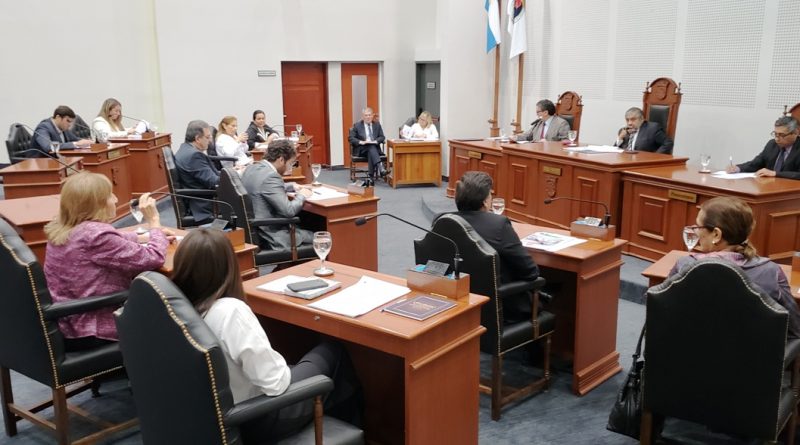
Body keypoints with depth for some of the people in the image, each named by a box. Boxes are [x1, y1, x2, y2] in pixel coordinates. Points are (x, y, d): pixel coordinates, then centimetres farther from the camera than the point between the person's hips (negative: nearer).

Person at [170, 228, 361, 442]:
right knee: (333, 353, 13)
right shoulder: (231, 312, -32)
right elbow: (276, 381, -27)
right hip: (255, 420, -7)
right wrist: (284, 370, -7)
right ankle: (350, 430, 38)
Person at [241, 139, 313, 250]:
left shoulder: (252, 167, 5)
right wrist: (301, 196, -8)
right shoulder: (270, 176, -24)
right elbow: (289, 210, -26)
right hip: (272, 238, -10)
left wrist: (292, 186, 18)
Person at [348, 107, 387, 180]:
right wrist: (360, 142, -16)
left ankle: (371, 174, -36)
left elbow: (382, 137, 9)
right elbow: (351, 138, 1)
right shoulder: (357, 125, 9)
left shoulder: (377, 125, 17)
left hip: (375, 148, 2)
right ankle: (380, 169, -53)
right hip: (362, 149, -2)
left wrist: (376, 141, -13)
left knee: (371, 153, -36)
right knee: (371, 148, -36)